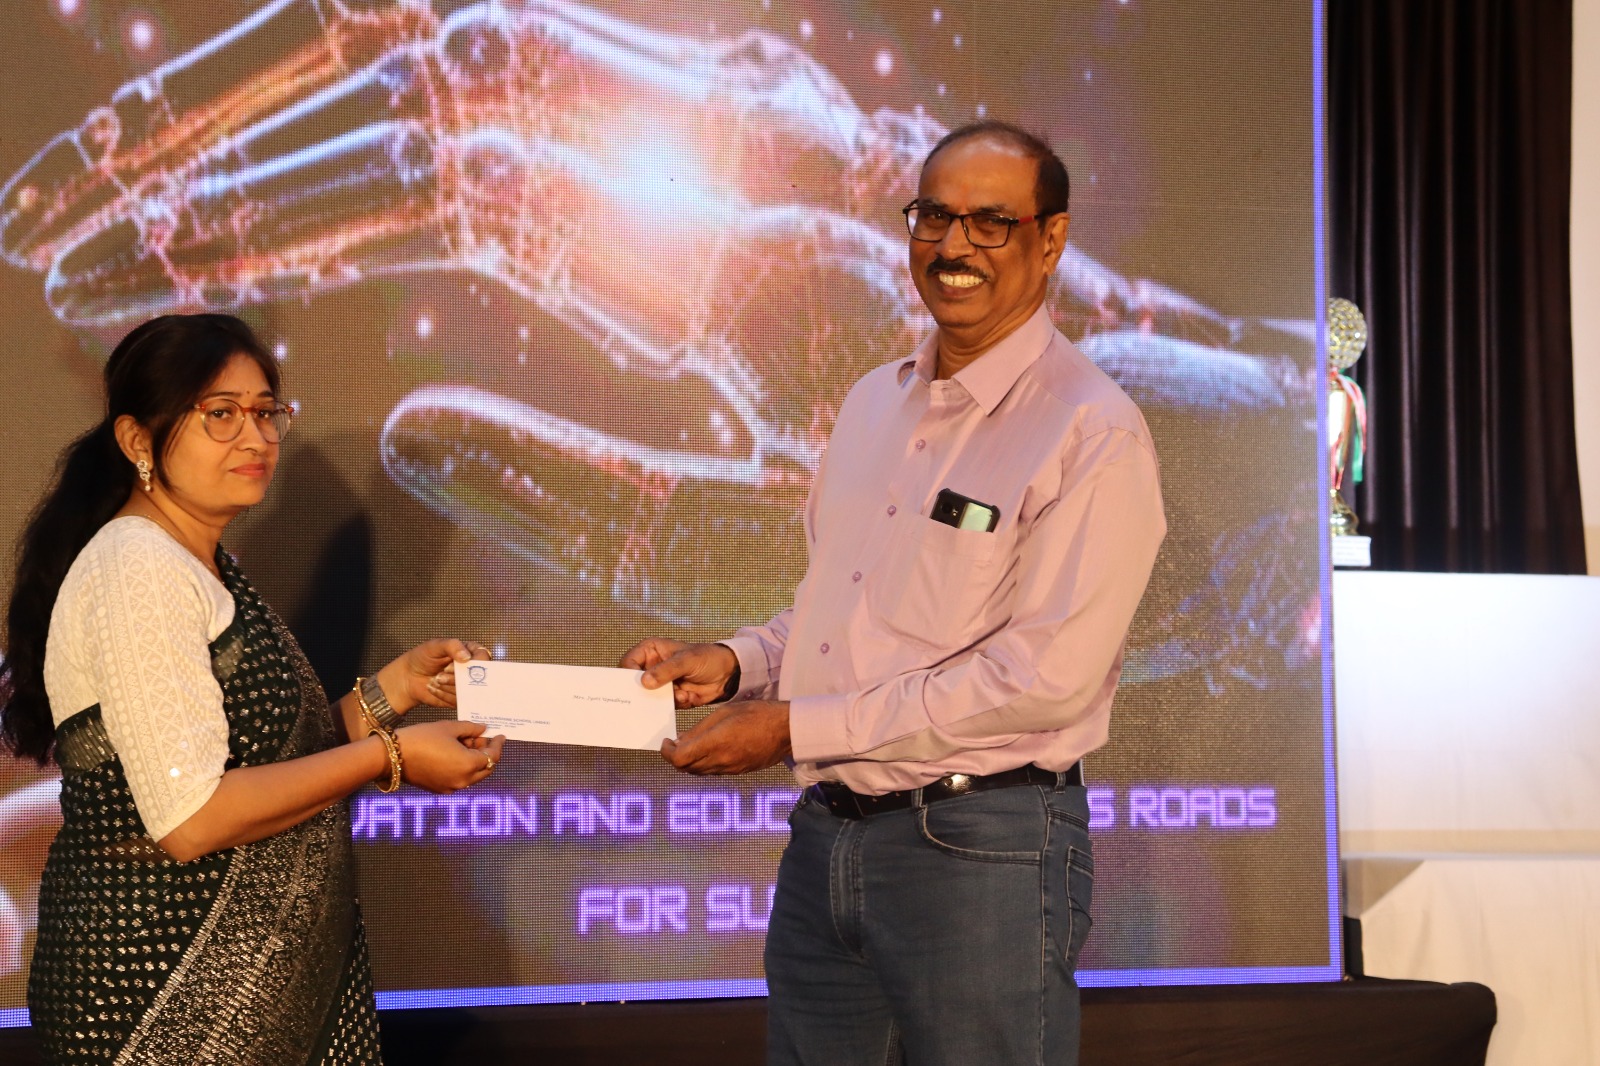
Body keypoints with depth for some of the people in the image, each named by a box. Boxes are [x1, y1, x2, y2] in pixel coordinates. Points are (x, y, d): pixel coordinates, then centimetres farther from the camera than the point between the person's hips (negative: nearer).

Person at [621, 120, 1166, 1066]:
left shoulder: (1094, 436, -11)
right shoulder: (876, 401, 14)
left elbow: (1043, 677, -19)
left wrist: (800, 727, -17)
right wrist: (733, 664, 2)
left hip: (981, 848, -7)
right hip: (826, 836, 7)